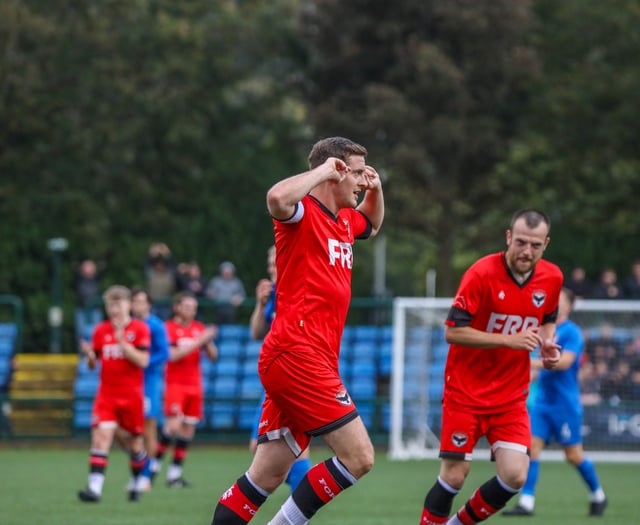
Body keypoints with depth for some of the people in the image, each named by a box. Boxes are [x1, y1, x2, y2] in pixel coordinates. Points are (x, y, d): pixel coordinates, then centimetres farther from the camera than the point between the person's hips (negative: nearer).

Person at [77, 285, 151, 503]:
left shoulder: (140, 329, -3)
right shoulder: (101, 330, 6)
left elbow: (142, 361, -14)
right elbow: (93, 364, 11)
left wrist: (121, 341, -22)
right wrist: (90, 355, -12)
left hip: (132, 395, -1)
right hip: (107, 394, 1)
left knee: (135, 442, 9)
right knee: (102, 434, -16)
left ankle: (137, 483, 32)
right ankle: (95, 487, -24)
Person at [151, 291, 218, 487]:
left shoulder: (199, 328, 12)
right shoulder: (169, 328, -4)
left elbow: (213, 356, 13)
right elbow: (173, 355, -15)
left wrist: (208, 342, -8)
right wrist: (198, 342, -18)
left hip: (195, 385, 5)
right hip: (175, 383, -5)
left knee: (188, 429, 2)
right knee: (173, 425, -18)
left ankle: (175, 472, 7)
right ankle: (155, 464, -4)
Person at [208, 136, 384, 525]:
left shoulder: (343, 219, 19)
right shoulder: (303, 212, -7)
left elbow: (372, 224, 44)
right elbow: (278, 197, -33)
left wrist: (375, 190, 23)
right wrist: (324, 171, -17)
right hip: (298, 356, -9)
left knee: (267, 477, 5)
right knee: (359, 457, -12)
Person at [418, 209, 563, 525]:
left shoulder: (552, 278, -1)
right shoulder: (482, 274, -17)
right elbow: (452, 331, -19)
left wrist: (548, 344, -3)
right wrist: (509, 340, -25)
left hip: (511, 396, 4)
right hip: (465, 390, -4)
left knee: (514, 475, -9)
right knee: (454, 475, -6)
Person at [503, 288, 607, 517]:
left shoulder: (571, 332, -10)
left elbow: (564, 361, -24)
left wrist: (531, 363, -27)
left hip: (565, 402, -7)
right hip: (543, 401, 7)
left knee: (573, 454, 2)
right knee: (532, 447, -6)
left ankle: (598, 496, 23)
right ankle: (526, 503, -9)